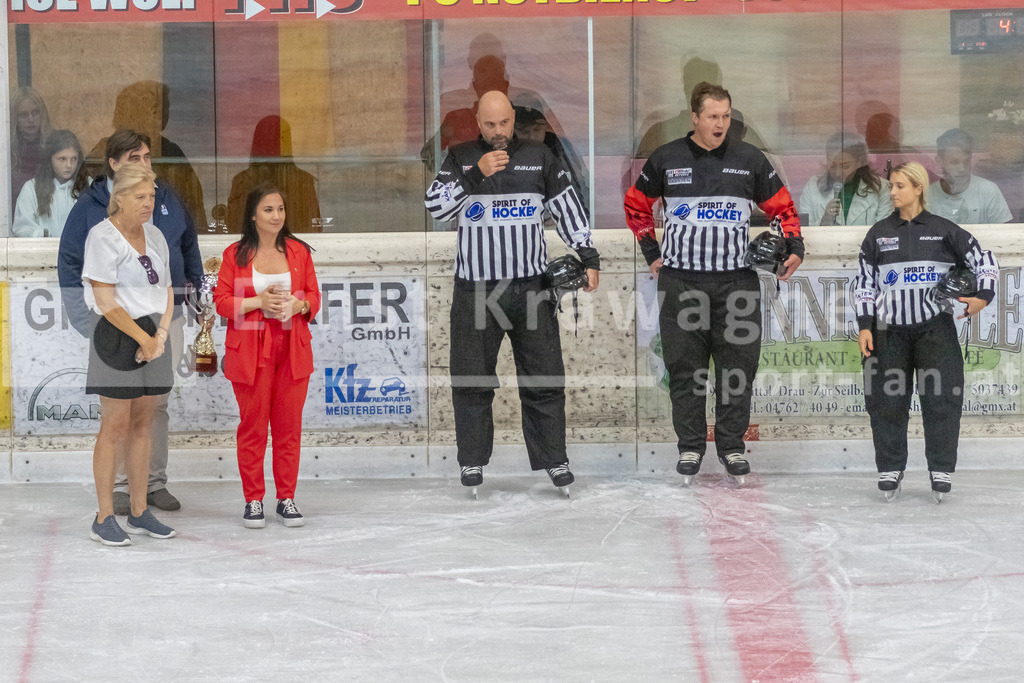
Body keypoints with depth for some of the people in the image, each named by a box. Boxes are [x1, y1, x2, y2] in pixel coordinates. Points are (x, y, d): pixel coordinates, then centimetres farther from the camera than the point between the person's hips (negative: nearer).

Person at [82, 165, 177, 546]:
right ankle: (104, 520, -1)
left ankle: (140, 513, 17)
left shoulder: (155, 237, 13)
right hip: (117, 334, -7)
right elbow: (106, 301, -14)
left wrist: (160, 337, -4)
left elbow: (167, 293, 12)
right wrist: (144, 339, -13)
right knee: (115, 427, -6)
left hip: (154, 334, 7)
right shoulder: (102, 237, -9)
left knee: (143, 424, 10)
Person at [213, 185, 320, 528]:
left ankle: (286, 498, 14)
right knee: (253, 425, 1)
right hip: (250, 351, -2)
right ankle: (253, 500, 12)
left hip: (292, 348, 2)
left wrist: (298, 304, -10)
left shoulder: (298, 252, 8)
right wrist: (258, 301, -15)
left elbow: (314, 296, 11)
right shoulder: (235, 254, 0)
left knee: (289, 425, 4)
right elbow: (222, 301, -2)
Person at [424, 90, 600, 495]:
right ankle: (472, 461, 15)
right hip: (475, 289, -1)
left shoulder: (539, 158, 7)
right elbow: (436, 207, -10)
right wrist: (476, 174, -20)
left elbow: (568, 207, 11)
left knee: (544, 377, 2)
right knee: (472, 380, 3)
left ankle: (553, 460, 11)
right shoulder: (461, 158, 3)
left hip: (531, 286, 1)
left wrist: (588, 258, 5)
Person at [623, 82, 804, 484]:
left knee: (738, 364, 0)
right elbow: (636, 205, 16)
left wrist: (794, 247, -3)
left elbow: (780, 206, 12)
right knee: (685, 366, 2)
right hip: (681, 281, 0)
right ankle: (690, 446, 13)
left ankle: (731, 445, 12)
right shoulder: (666, 160, 3)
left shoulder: (749, 160, 5)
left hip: (736, 280, 1)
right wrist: (651, 252, 9)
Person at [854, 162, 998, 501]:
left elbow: (983, 259, 7)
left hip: (935, 324, -1)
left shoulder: (943, 230, 3)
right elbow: (864, 282, 9)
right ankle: (890, 469, 11)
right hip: (890, 329, 1)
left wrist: (983, 296, -8)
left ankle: (940, 470, 4)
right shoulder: (879, 234, 8)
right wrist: (864, 326, 1)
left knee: (942, 396, -8)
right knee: (887, 399, -2)